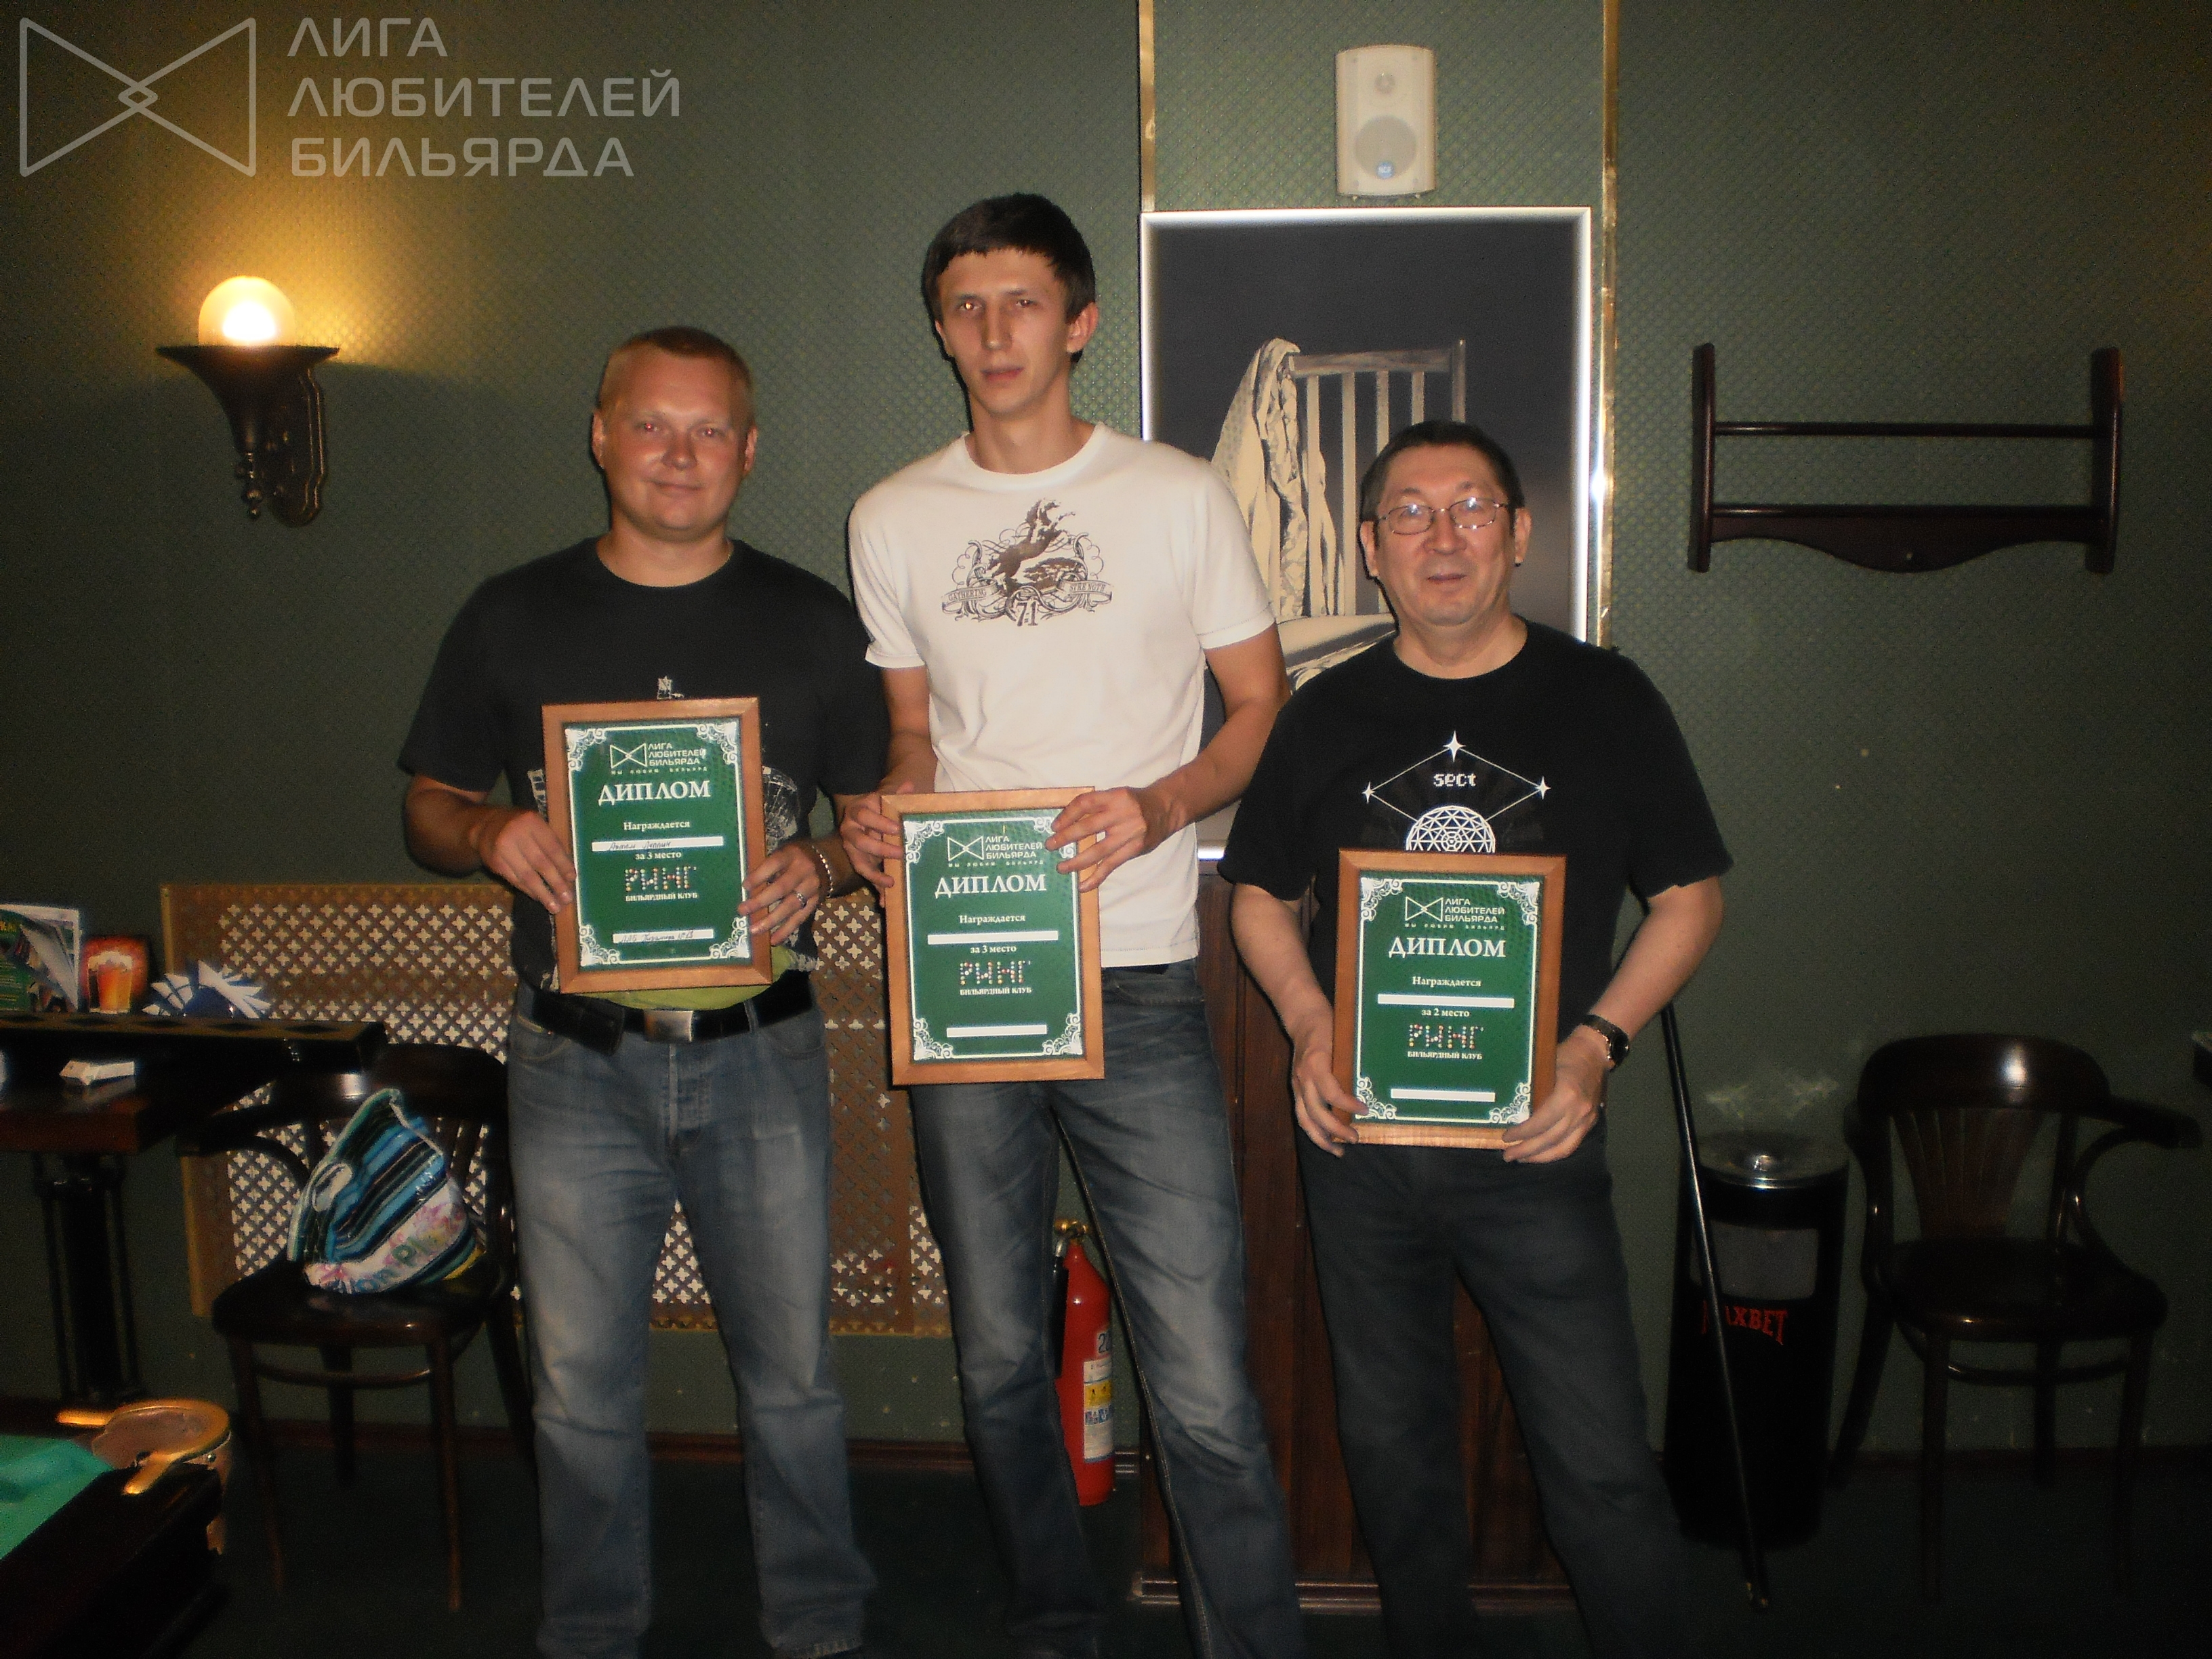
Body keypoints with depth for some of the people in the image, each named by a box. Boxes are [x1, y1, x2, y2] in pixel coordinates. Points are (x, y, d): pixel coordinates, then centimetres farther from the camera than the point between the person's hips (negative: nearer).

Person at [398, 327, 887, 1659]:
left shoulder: (811, 623, 2)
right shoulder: (514, 619, 4)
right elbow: (430, 809, 10)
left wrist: (821, 865, -15)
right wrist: (491, 833, -12)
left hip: (759, 1056, 0)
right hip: (576, 1062, 1)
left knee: (792, 1373, 11)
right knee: (582, 1387, 12)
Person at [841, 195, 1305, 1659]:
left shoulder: (1179, 497, 2)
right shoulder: (892, 520, 11)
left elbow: (1265, 704, 6)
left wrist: (1158, 806, -12)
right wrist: (888, 812, -2)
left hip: (1137, 984, -3)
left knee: (1204, 1386, -6)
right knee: (1001, 1358, 15)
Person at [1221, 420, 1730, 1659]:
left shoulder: (1606, 701, 1)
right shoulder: (1326, 714, 6)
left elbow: (1692, 894, 4)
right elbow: (1261, 893, 13)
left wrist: (1597, 1042, -10)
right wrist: (1309, 1024, -5)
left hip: (1536, 1140, -2)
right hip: (1358, 1138, 3)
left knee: (1602, 1464, -1)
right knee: (1392, 1445, 15)